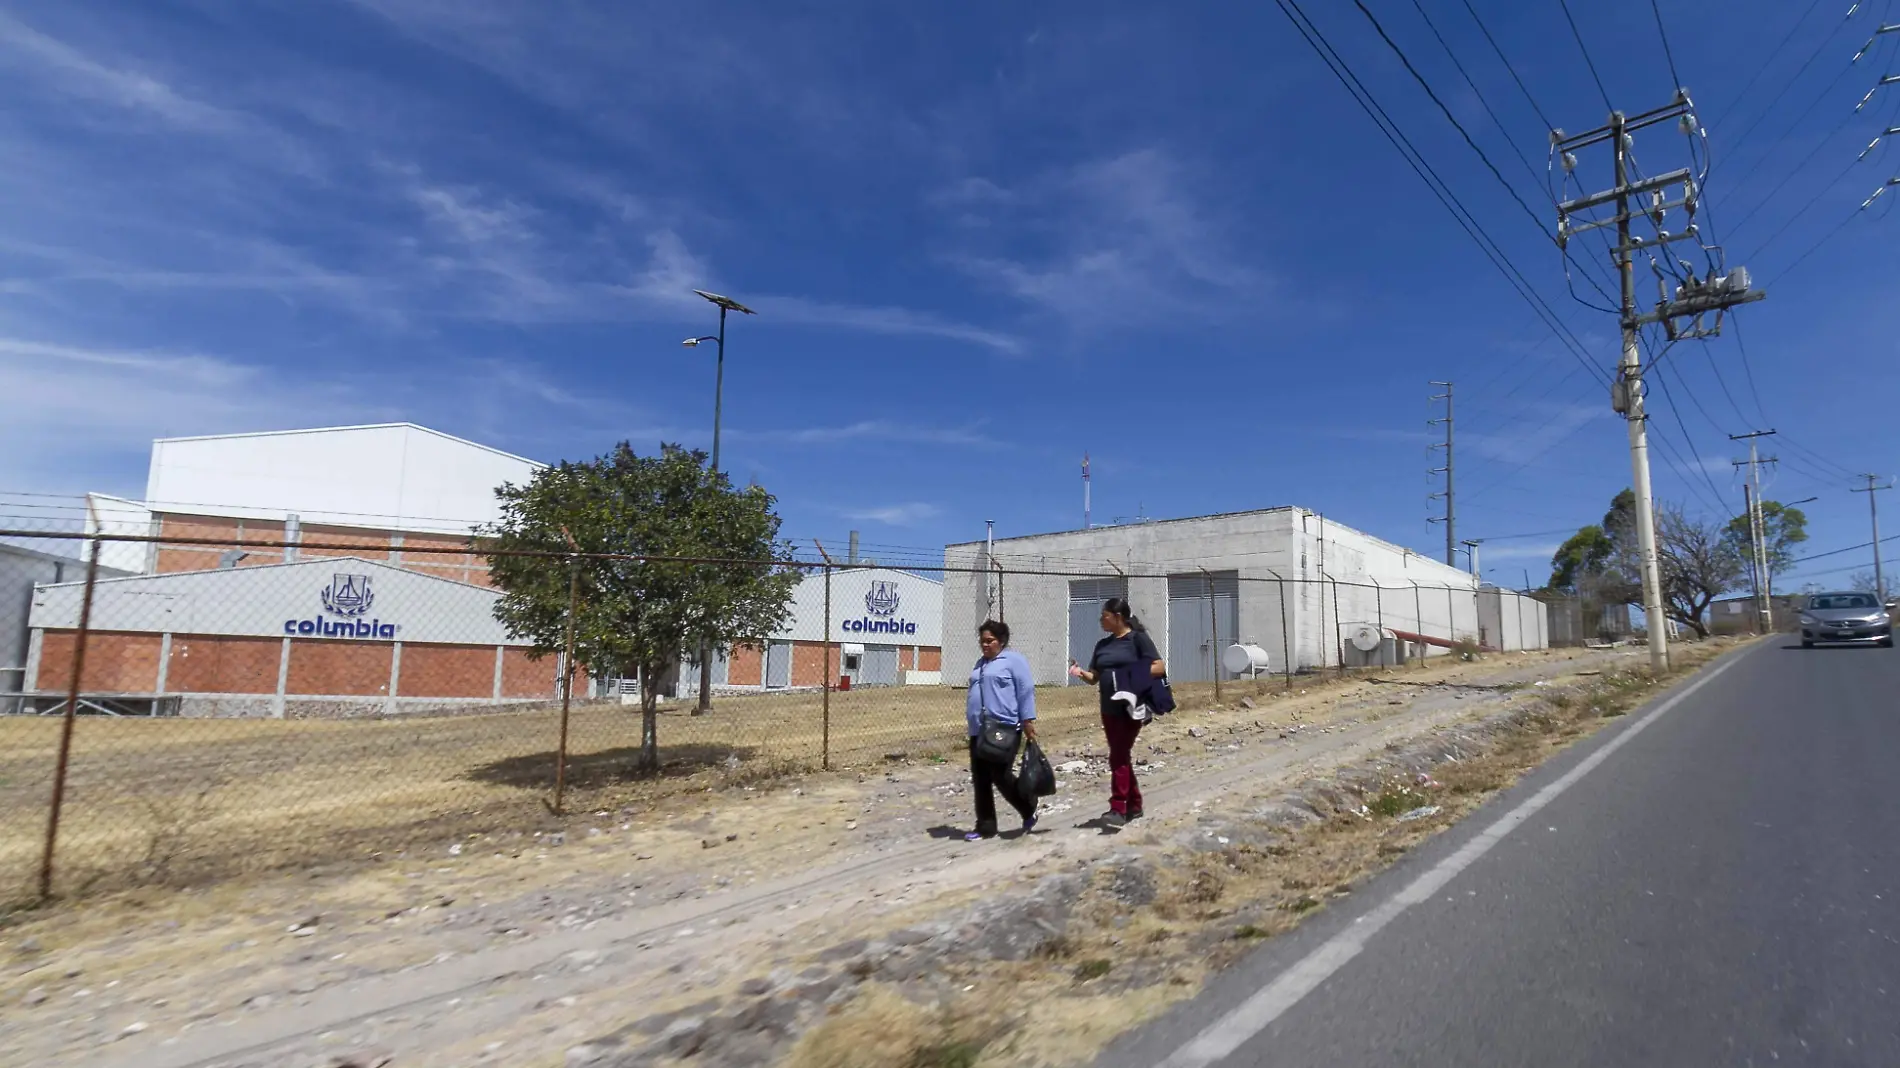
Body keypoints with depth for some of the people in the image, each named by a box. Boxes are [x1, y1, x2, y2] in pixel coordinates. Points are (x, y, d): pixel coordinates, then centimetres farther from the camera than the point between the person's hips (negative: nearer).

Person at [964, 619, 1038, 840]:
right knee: (980, 780, 6)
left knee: (1000, 776, -5)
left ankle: (1028, 811, 20)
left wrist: (1028, 721, -13)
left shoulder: (1014, 660, -5)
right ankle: (985, 827, 14)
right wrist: (971, 713, 22)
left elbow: (1026, 691, -9)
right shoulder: (980, 663, 19)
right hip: (979, 731, 8)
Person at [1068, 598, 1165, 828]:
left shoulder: (1138, 638, -5)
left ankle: (1118, 809, -8)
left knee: (1119, 756, -10)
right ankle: (1134, 805, 24)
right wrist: (1081, 673, -7)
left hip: (1131, 707, -7)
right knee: (1121, 756, 12)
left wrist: (1133, 678, -20)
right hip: (1109, 708, 7)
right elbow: (1094, 677, 14)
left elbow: (1159, 667, -9)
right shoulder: (1103, 645, 13)